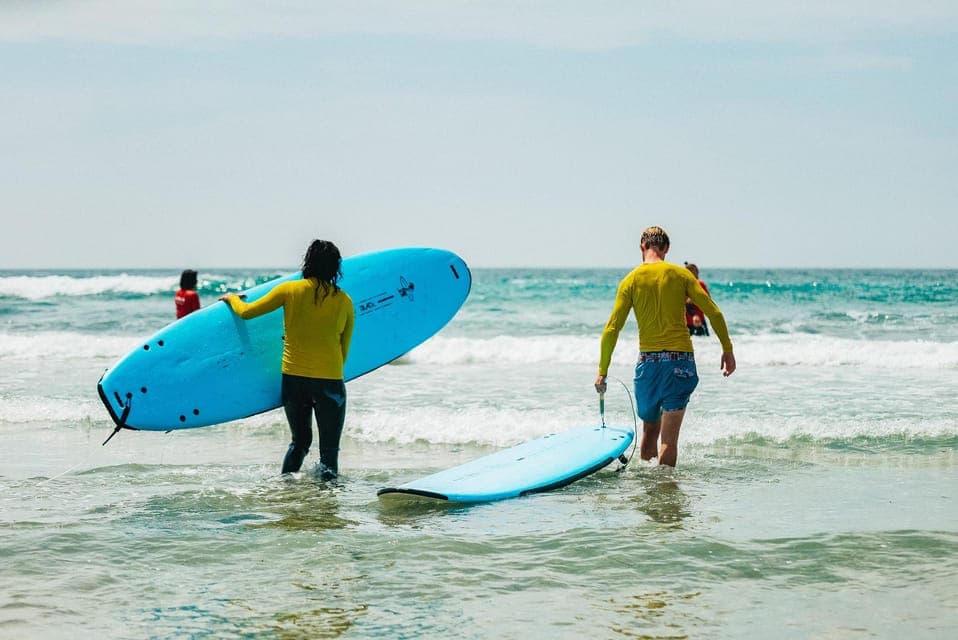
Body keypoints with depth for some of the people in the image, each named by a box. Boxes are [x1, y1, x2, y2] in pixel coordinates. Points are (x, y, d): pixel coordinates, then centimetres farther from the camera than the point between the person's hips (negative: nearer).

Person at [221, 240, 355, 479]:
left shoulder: (290, 290, -1)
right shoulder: (344, 301, 0)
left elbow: (246, 312, 3)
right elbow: (344, 349, 7)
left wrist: (231, 298, 24)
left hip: (293, 377, 2)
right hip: (329, 379, -2)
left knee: (299, 441, 21)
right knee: (329, 448, 5)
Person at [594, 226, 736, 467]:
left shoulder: (631, 280, 1)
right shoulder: (680, 274, 1)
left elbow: (612, 328, -1)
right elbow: (714, 313, 0)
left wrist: (602, 372, 4)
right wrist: (727, 350, 10)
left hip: (648, 360, 1)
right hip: (680, 359, -1)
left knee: (649, 430, 18)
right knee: (669, 438, -1)